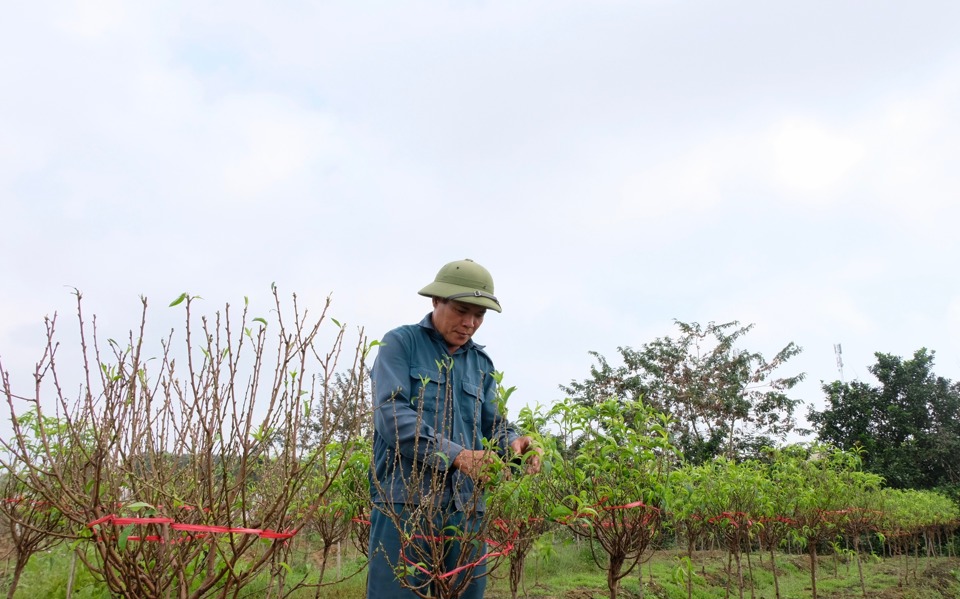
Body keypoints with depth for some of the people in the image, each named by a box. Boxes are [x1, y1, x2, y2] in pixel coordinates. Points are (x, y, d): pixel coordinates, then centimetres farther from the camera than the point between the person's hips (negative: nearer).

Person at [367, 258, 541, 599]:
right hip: (406, 500, -5)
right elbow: (391, 415, -14)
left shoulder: (481, 363, 17)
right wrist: (456, 455, -24)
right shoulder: (400, 343, 0)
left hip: (466, 506, 5)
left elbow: (492, 425, 13)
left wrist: (512, 443, -12)